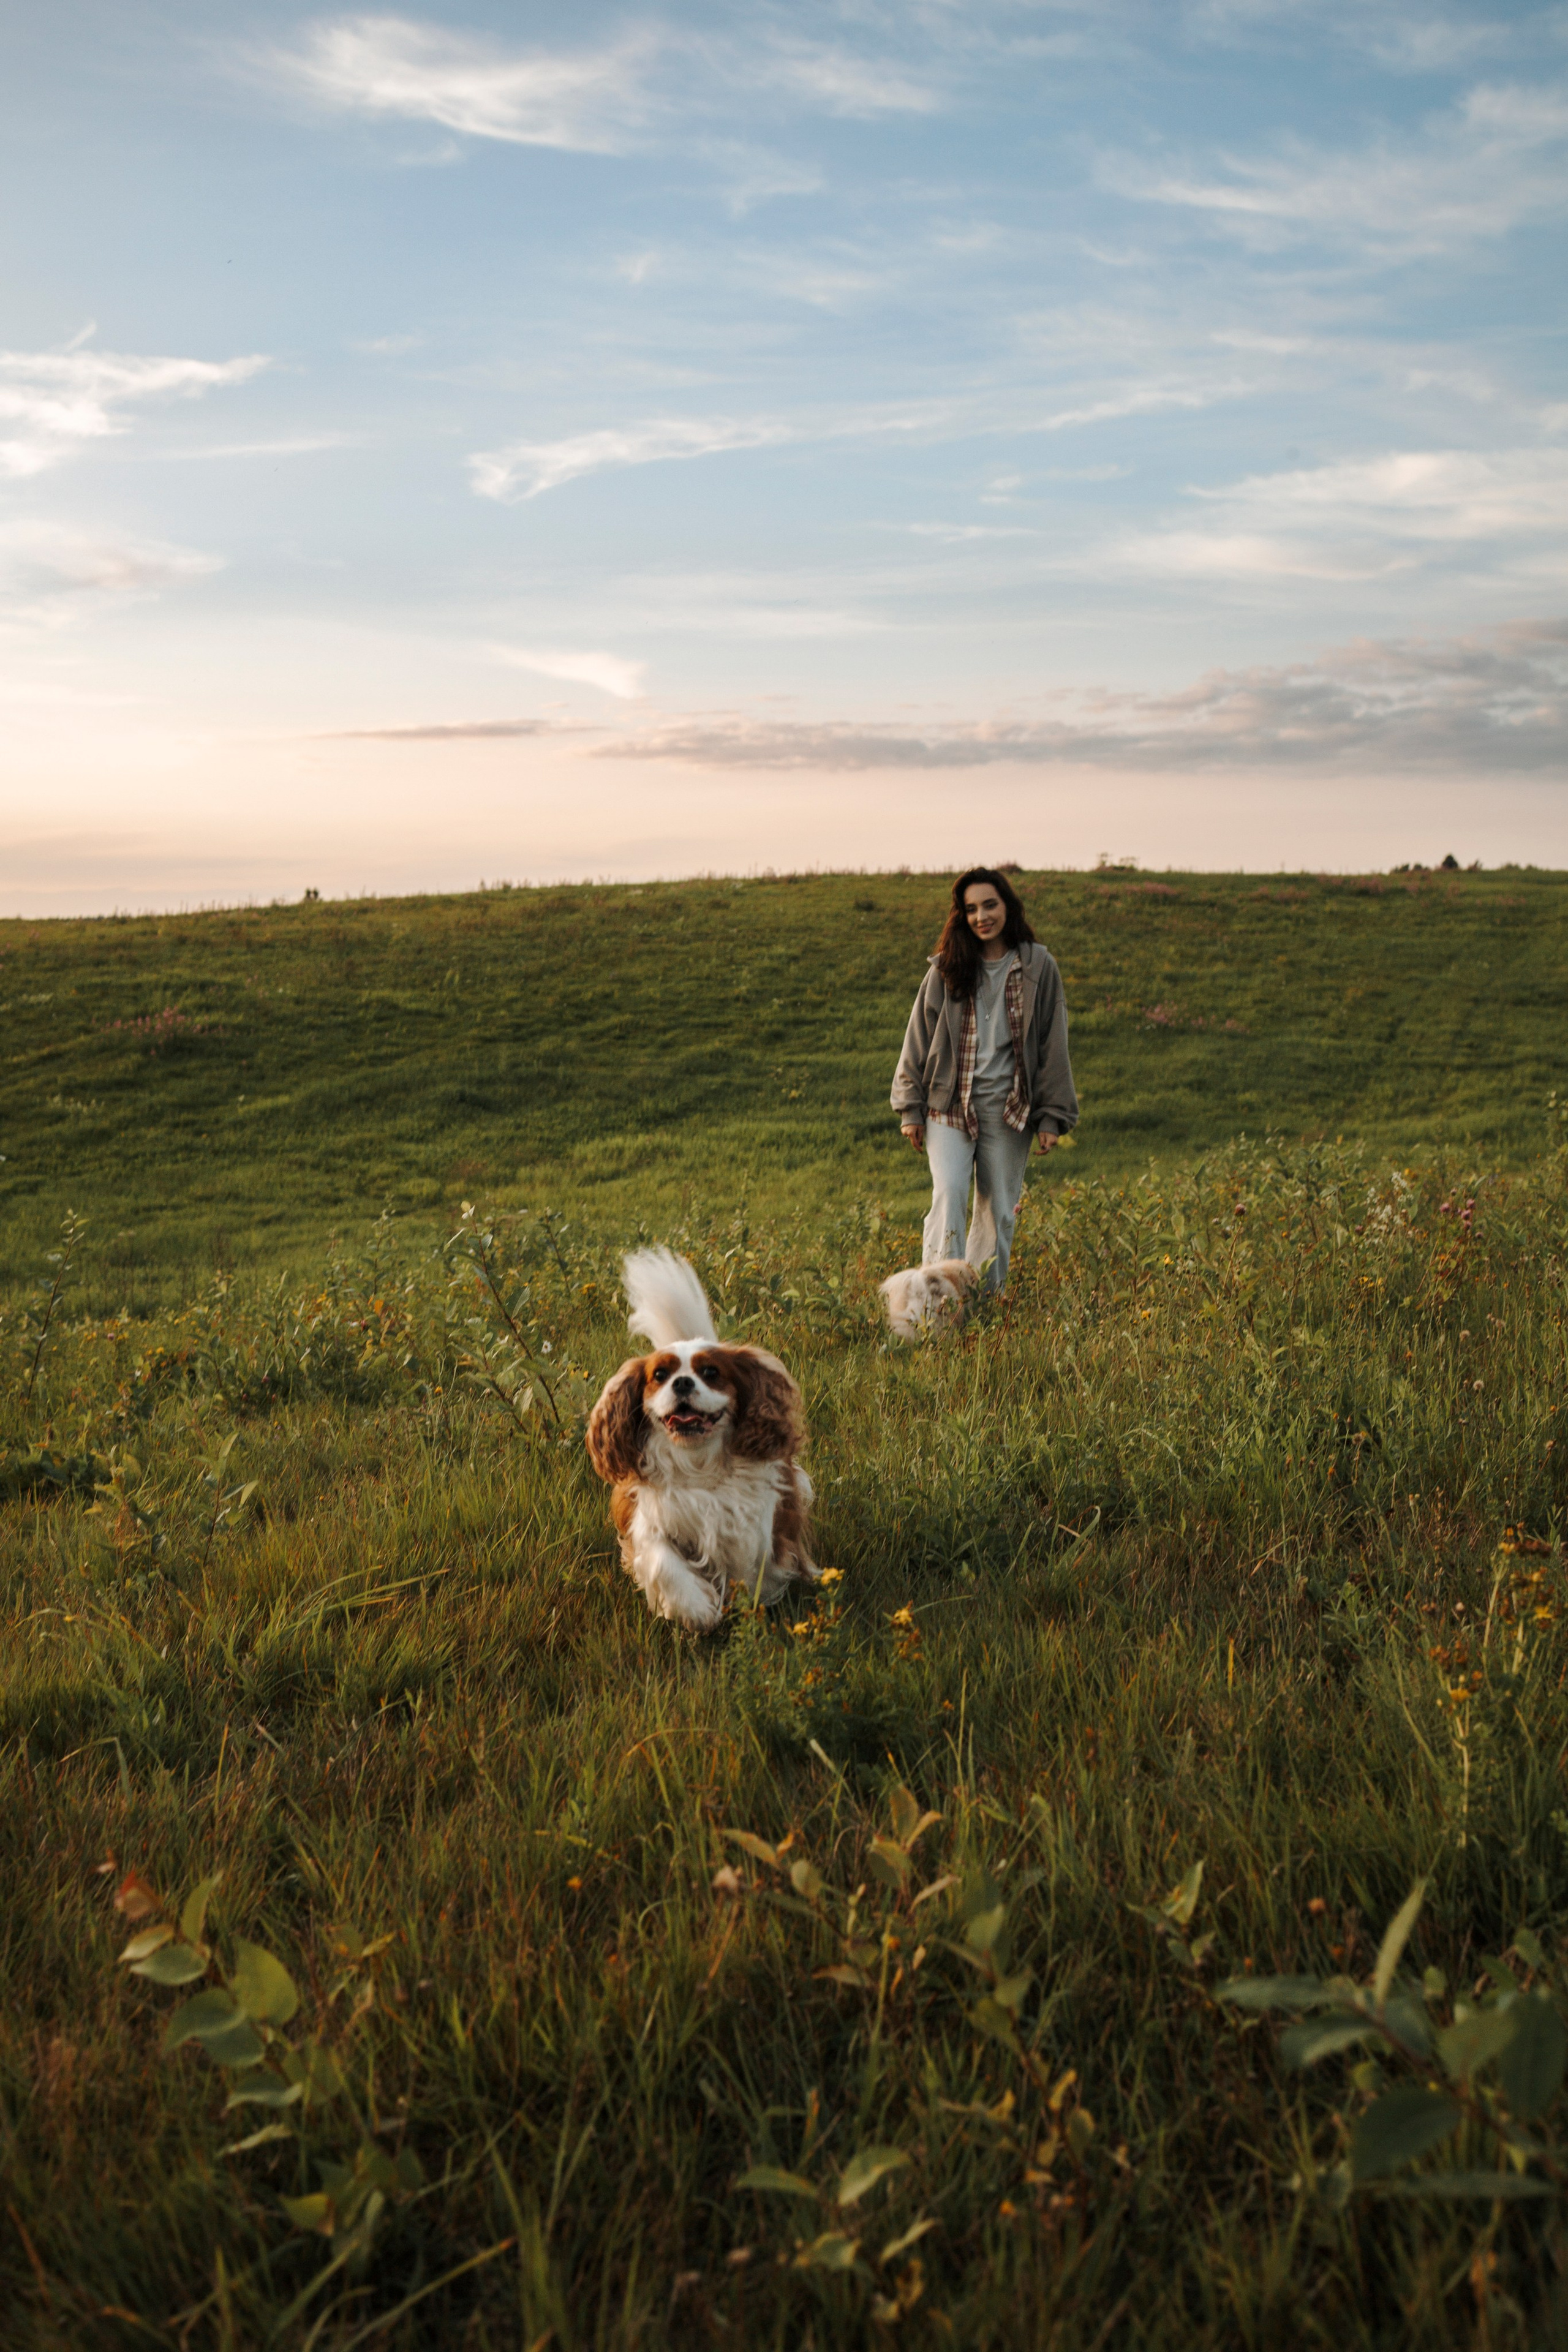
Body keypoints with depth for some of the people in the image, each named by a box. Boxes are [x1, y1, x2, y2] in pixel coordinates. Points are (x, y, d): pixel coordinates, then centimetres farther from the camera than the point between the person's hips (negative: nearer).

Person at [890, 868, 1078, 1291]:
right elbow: (918, 1038, 8)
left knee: (999, 1212, 6)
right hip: (949, 1104, 0)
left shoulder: (1038, 968, 1)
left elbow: (1053, 1045, 3)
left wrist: (1053, 1115, -1)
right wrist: (911, 1107, 4)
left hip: (1009, 1109, 0)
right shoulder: (946, 969, 3)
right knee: (949, 1195, -17)